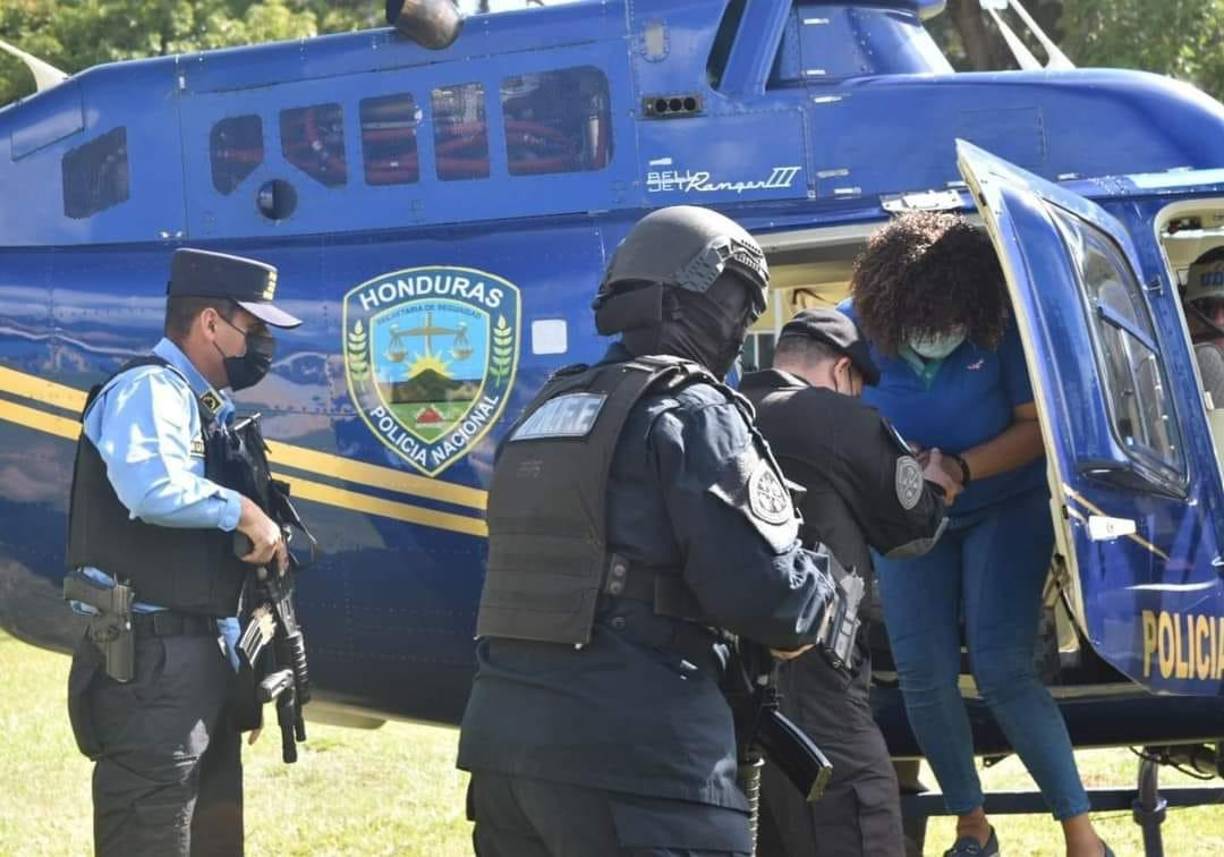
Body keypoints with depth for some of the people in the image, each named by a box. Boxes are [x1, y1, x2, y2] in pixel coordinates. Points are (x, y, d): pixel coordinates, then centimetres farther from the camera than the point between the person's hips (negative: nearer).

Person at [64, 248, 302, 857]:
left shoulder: (209, 406, 18)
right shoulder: (149, 390, -12)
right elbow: (152, 488, -33)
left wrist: (235, 657, 22)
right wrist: (239, 510, -19)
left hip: (200, 652, 10)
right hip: (149, 658, -10)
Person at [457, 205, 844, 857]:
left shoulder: (543, 413, 20)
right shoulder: (690, 413, -5)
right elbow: (769, 594, -12)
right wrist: (823, 579, 10)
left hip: (504, 739, 8)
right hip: (635, 758, -8)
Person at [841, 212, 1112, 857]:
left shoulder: (1001, 326, -22)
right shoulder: (858, 328, -16)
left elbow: (1038, 426, -17)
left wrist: (961, 468, -32)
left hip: (1006, 507, -3)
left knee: (1002, 669, -15)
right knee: (924, 677, -1)